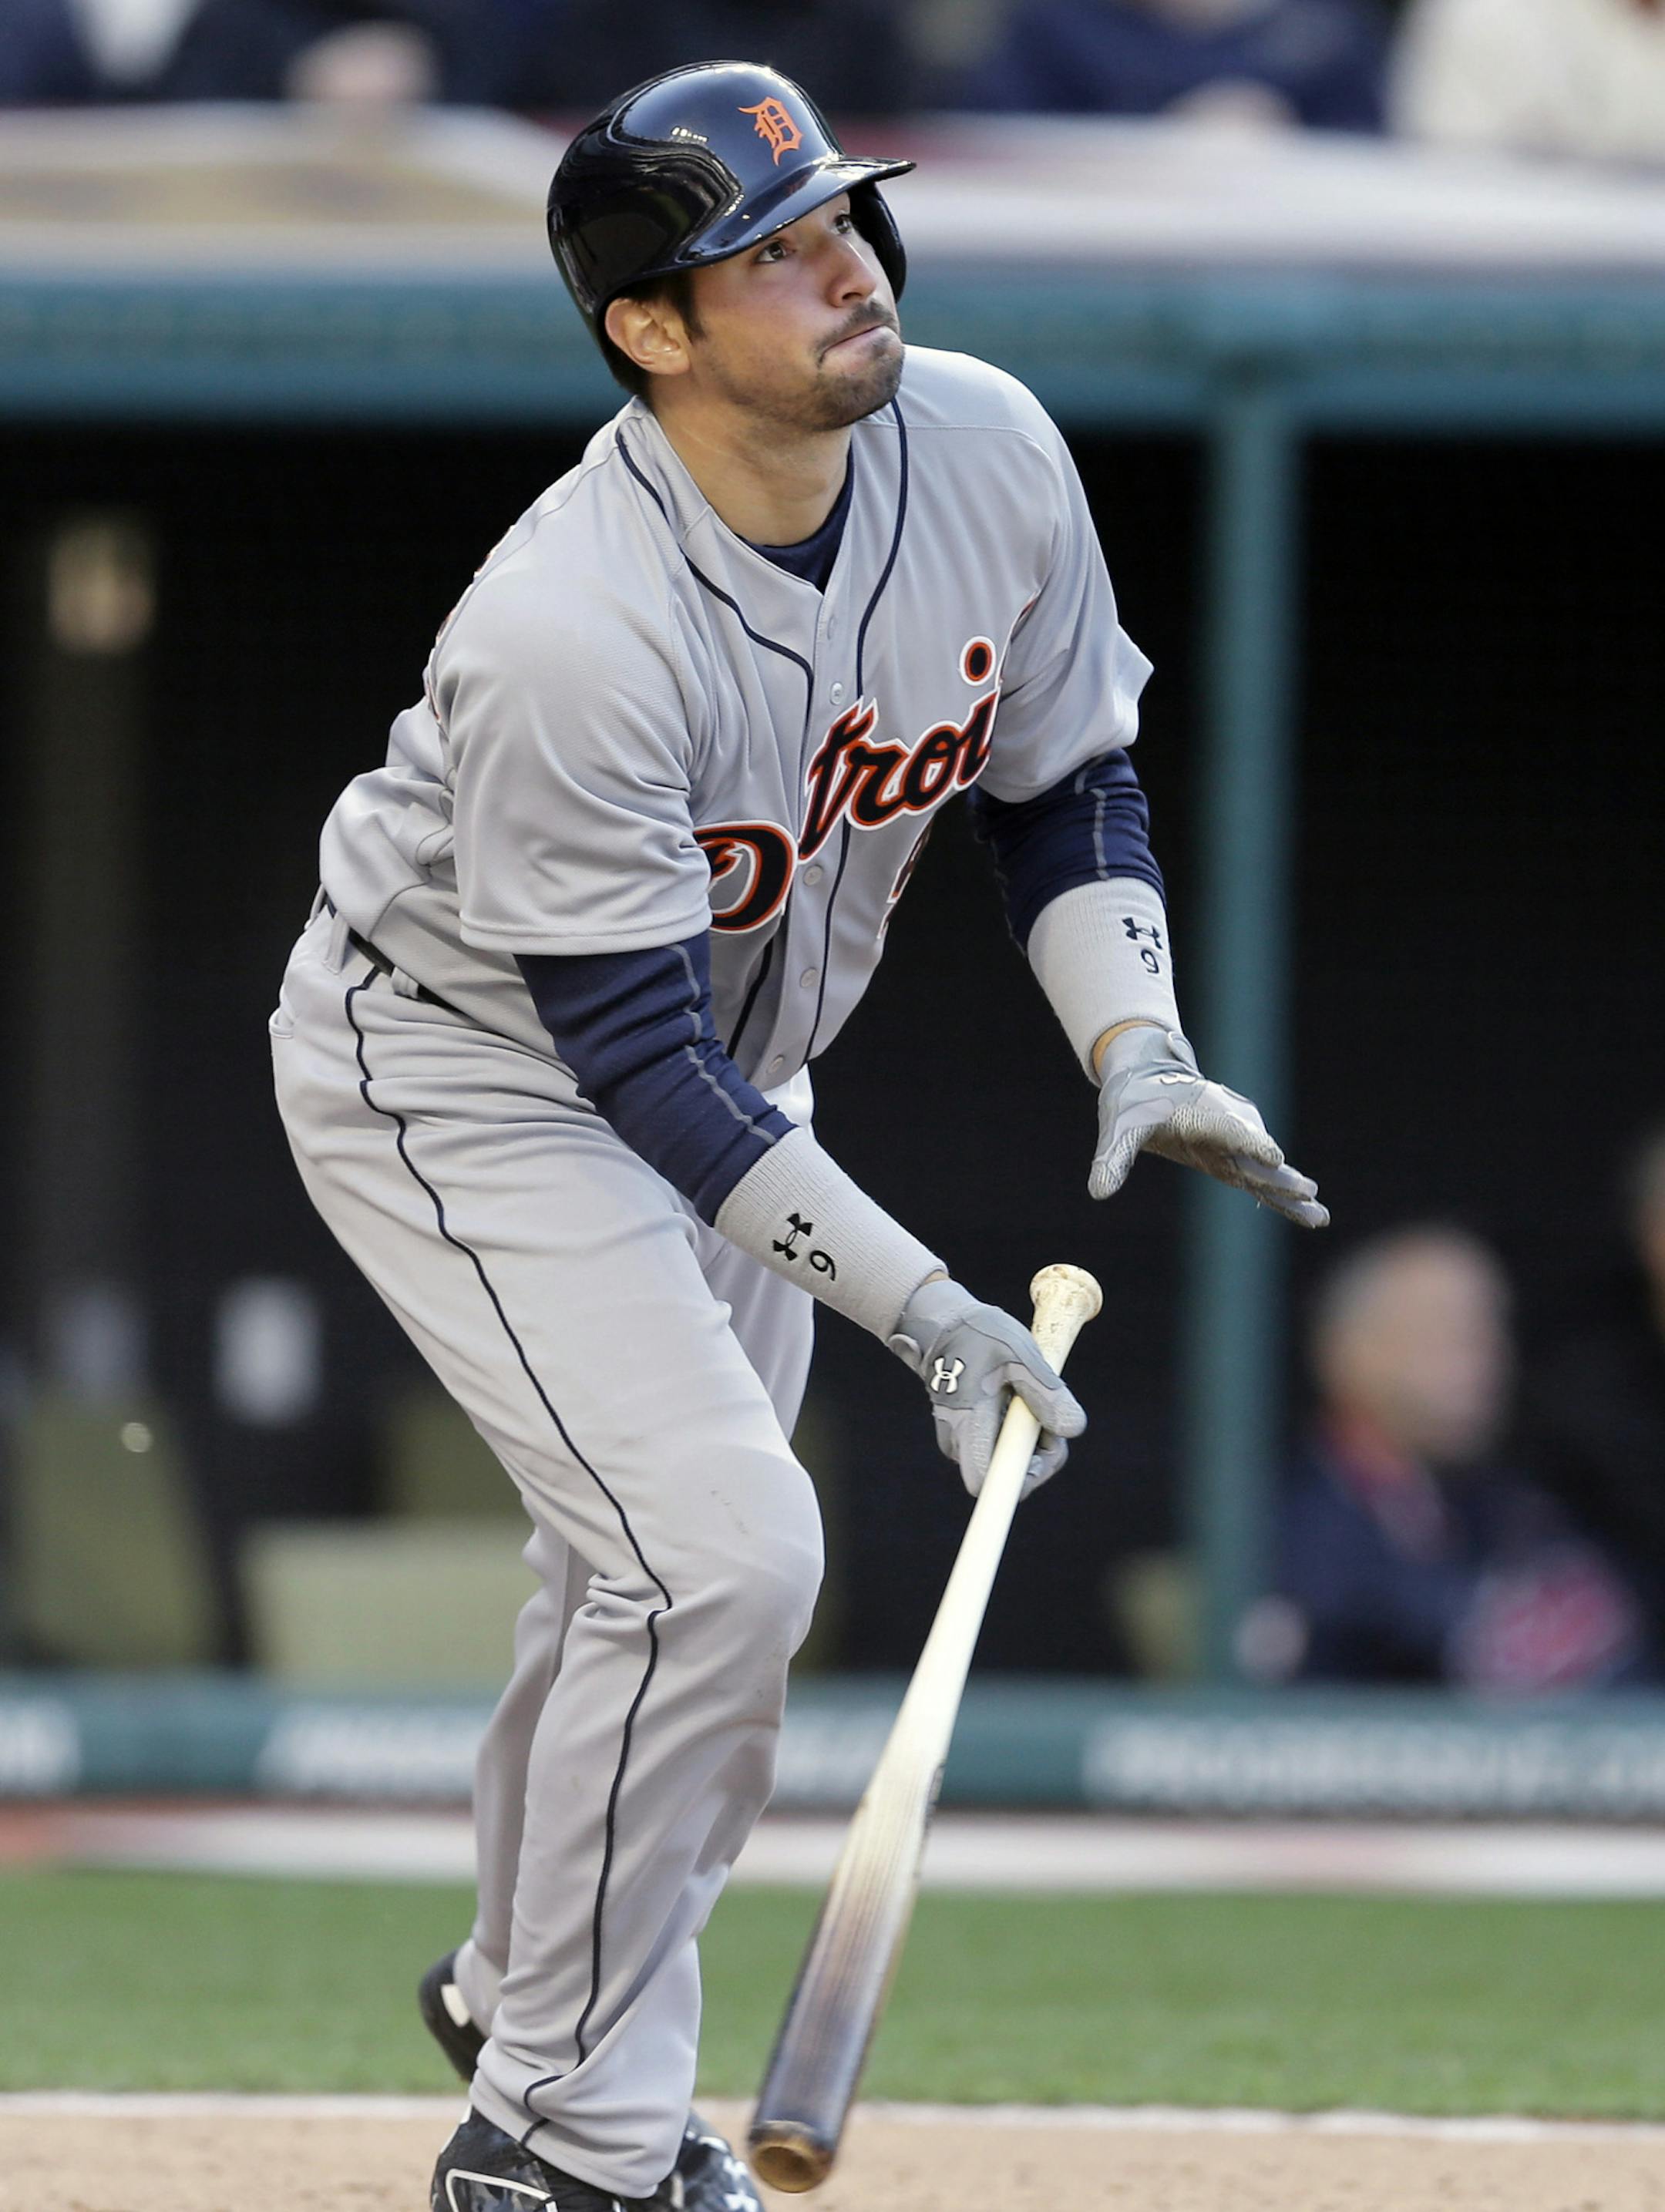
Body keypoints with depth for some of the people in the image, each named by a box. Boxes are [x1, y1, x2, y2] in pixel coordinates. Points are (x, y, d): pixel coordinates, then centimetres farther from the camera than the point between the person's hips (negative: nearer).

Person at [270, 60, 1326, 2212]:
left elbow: (1067, 784, 1)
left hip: (723, 1057, 7)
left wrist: (1139, 1051, -16)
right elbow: (636, 1062, -31)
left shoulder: (986, 456, -16)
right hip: (458, 1073, -7)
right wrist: (919, 1307, -32)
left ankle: (527, 1993, 43)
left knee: (661, 1561, 18)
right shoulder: (568, 636, -36)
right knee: (723, 1552, -18)